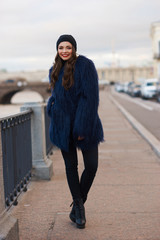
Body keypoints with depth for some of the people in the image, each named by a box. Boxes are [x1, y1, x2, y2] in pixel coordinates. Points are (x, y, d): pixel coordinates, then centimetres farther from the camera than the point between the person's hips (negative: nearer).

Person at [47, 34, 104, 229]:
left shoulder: (85, 65, -10)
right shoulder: (55, 70, 10)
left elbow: (91, 97, -15)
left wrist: (83, 127, -19)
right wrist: (51, 105, 0)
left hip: (84, 123, -4)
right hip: (63, 125, 5)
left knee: (91, 165, -4)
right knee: (70, 166, 8)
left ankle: (78, 204, 19)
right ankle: (78, 207, 21)